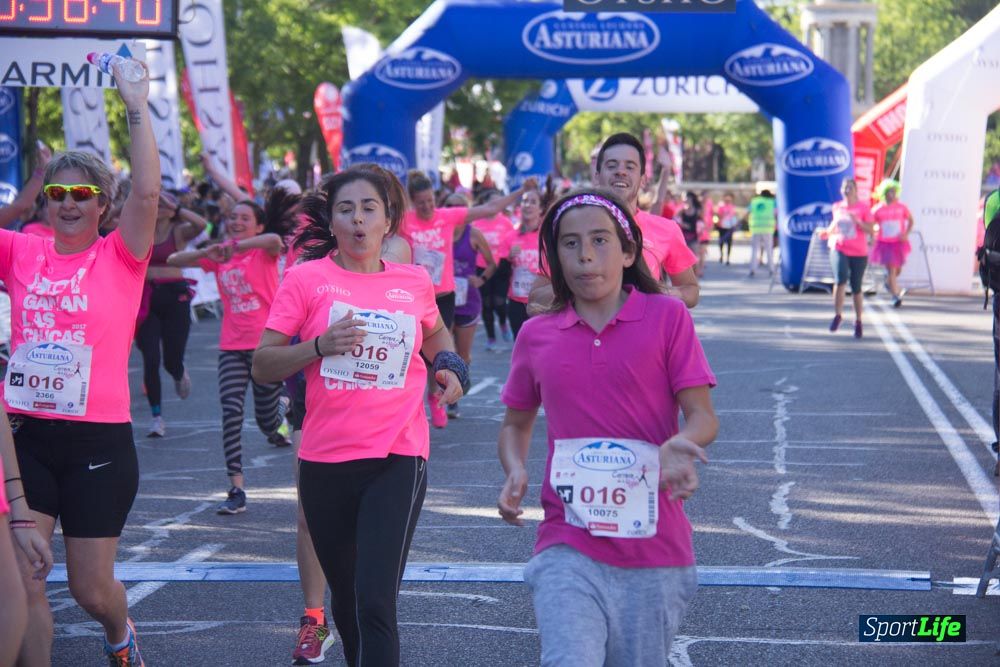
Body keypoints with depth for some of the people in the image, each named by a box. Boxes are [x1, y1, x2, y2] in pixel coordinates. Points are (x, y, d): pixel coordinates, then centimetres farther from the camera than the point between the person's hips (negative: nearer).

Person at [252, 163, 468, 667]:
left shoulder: (414, 282, 6)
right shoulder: (306, 278, -1)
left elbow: (434, 332, 29)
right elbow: (262, 366, -3)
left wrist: (448, 365, 9)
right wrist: (319, 346, -18)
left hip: (398, 460, -1)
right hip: (325, 462, 1)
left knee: (375, 602, -15)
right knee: (346, 597, 16)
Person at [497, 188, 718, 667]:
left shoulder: (666, 317, 0)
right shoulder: (536, 336, 7)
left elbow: (703, 416, -4)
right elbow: (516, 424, 20)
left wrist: (679, 444, -26)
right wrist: (515, 471, -2)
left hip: (653, 544, 0)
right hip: (568, 546, 1)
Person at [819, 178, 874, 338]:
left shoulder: (863, 208, -3)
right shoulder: (837, 207, 8)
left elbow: (871, 230, -7)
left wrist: (857, 221, -22)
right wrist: (827, 232, 3)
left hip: (859, 252, -1)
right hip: (839, 249, 1)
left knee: (856, 288, 7)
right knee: (840, 279, -25)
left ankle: (858, 321, 25)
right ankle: (838, 315, -11)